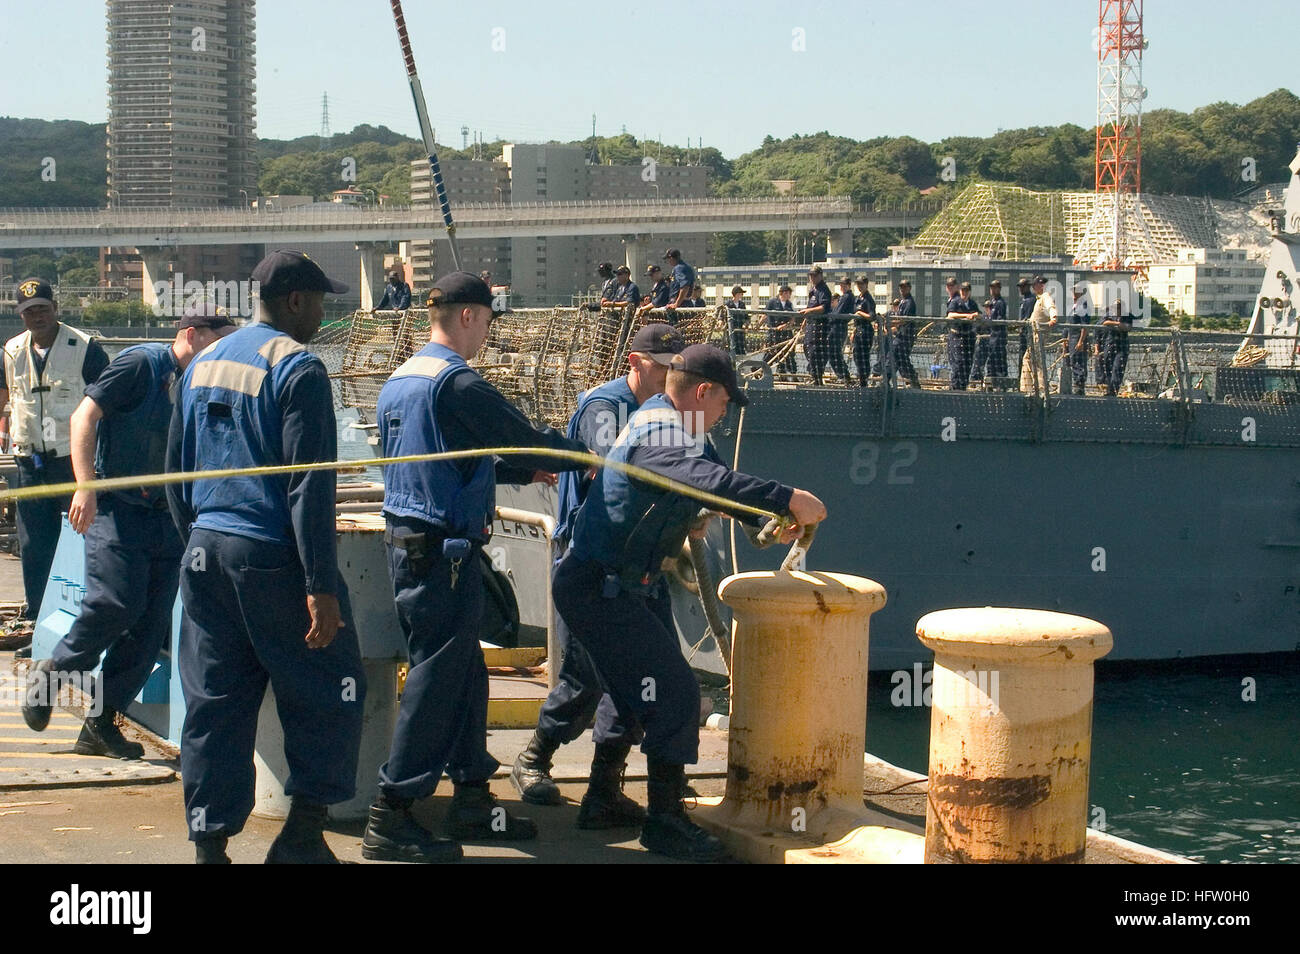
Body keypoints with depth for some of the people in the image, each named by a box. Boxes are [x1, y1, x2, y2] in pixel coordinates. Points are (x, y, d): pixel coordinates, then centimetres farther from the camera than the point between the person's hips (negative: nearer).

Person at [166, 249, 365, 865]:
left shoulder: (202, 364, 13)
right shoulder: (297, 368, -10)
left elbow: (176, 474, 19)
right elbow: (309, 486, -16)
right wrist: (321, 585, -16)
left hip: (204, 556, 7)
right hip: (271, 560, -7)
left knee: (214, 705, 10)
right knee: (326, 696, 4)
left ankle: (210, 842, 11)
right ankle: (301, 836, 2)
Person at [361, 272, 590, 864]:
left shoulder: (397, 383, 14)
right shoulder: (456, 382, -16)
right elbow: (523, 439, -13)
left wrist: (525, 472, 28)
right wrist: (584, 456, 5)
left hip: (405, 542, 10)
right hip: (442, 549, -10)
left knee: (465, 674, 16)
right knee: (437, 680, -5)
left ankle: (472, 799, 23)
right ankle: (390, 820, -2)